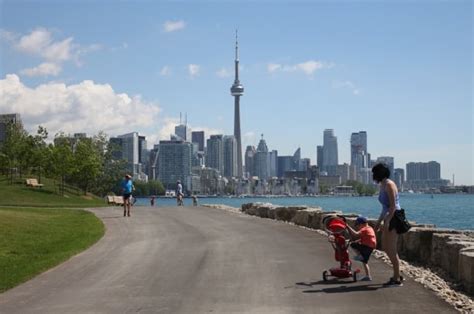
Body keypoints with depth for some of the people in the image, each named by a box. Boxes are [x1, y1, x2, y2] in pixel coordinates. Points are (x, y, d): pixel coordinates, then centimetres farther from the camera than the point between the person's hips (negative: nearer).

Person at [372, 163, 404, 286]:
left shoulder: (389, 185, -13)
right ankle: (397, 275, 22)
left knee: (391, 249, -6)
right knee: (385, 248, 14)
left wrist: (387, 222, -23)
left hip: (394, 219, -10)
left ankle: (397, 280, 1)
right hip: (388, 219, 10)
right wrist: (379, 221, 23)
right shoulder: (382, 186, 16)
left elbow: (393, 205, -19)